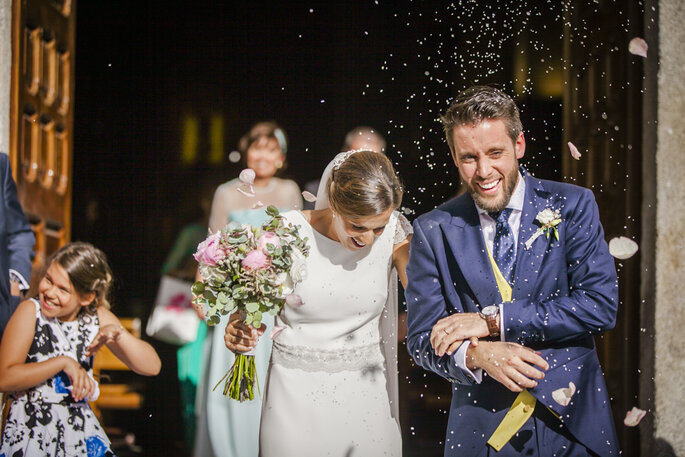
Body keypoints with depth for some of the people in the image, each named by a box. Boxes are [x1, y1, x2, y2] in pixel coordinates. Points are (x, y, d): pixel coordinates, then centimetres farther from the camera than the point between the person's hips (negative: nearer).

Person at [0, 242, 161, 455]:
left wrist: (118, 333, -19)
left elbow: (152, 367, -4)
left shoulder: (98, 317, 1)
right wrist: (63, 362, -20)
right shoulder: (30, 312, -10)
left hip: (81, 434, 4)